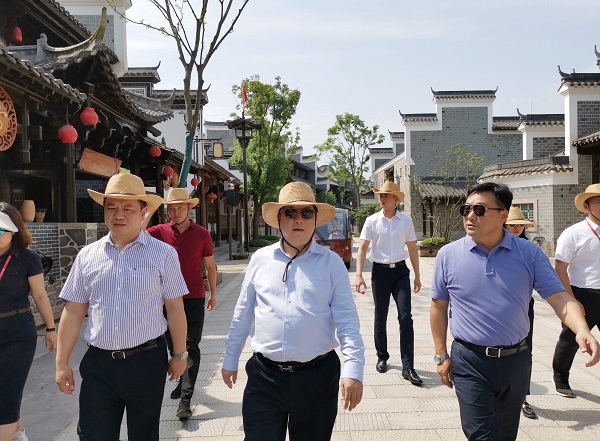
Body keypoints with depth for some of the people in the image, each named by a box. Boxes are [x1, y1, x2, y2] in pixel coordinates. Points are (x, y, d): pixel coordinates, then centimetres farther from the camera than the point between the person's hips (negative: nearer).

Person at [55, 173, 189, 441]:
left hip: (146, 361, -1)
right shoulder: (87, 256, 3)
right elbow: (73, 312, 6)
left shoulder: (163, 254, -5)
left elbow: (174, 309, -2)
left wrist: (179, 355, 2)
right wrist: (62, 363, 5)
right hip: (98, 363, 2)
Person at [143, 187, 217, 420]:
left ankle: (185, 400, -4)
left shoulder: (202, 234, -3)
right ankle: (183, 381, 37)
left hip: (194, 299, -3)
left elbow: (210, 266, 5)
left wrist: (213, 294, 9)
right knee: (173, 345, 16)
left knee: (191, 347, -4)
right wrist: (149, 212, -18)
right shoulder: (161, 231, 1)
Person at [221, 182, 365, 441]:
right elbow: (243, 314, 10)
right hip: (265, 374, 1)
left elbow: (347, 320, -6)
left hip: (317, 375, -1)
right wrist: (230, 359, 15)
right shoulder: (260, 259, 4)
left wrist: (353, 369, -15)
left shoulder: (331, 262, -2)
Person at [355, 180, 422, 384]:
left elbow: (412, 249, 9)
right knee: (380, 317, 11)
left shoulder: (406, 221, 3)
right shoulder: (372, 221, -1)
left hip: (400, 271, 0)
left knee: (405, 317, -8)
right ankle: (382, 357, 29)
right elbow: (362, 248, -2)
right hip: (380, 271, 0)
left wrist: (417, 275, 9)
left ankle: (408, 367, -3)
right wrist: (359, 275, -11)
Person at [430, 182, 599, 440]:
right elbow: (439, 306, 2)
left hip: (515, 360, 2)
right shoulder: (448, 255, -5)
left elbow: (560, 298, -8)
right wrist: (441, 356, 2)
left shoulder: (530, 254, -4)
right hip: (470, 362, -2)